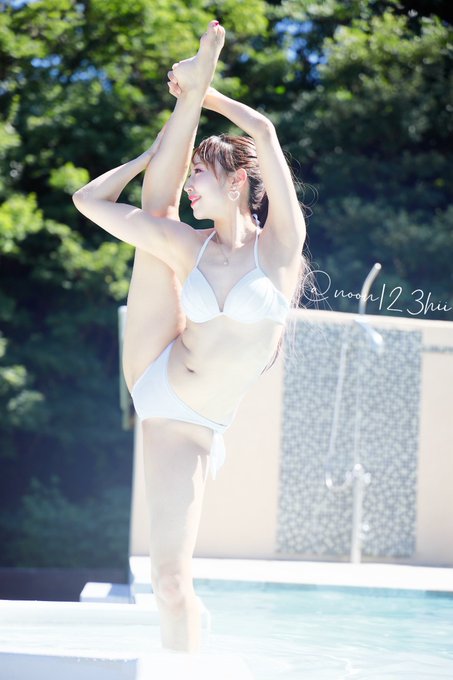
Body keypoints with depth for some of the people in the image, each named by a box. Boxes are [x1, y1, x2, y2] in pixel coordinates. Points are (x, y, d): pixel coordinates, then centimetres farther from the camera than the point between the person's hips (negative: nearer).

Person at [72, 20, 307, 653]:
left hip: (189, 428, -4)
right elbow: (91, 199, 3)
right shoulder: (194, 248, 1)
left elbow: (264, 131, -20)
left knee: (171, 579, -8)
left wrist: (208, 96, -4)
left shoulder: (280, 240, -9)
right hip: (155, 376, 4)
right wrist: (167, 133, 14)